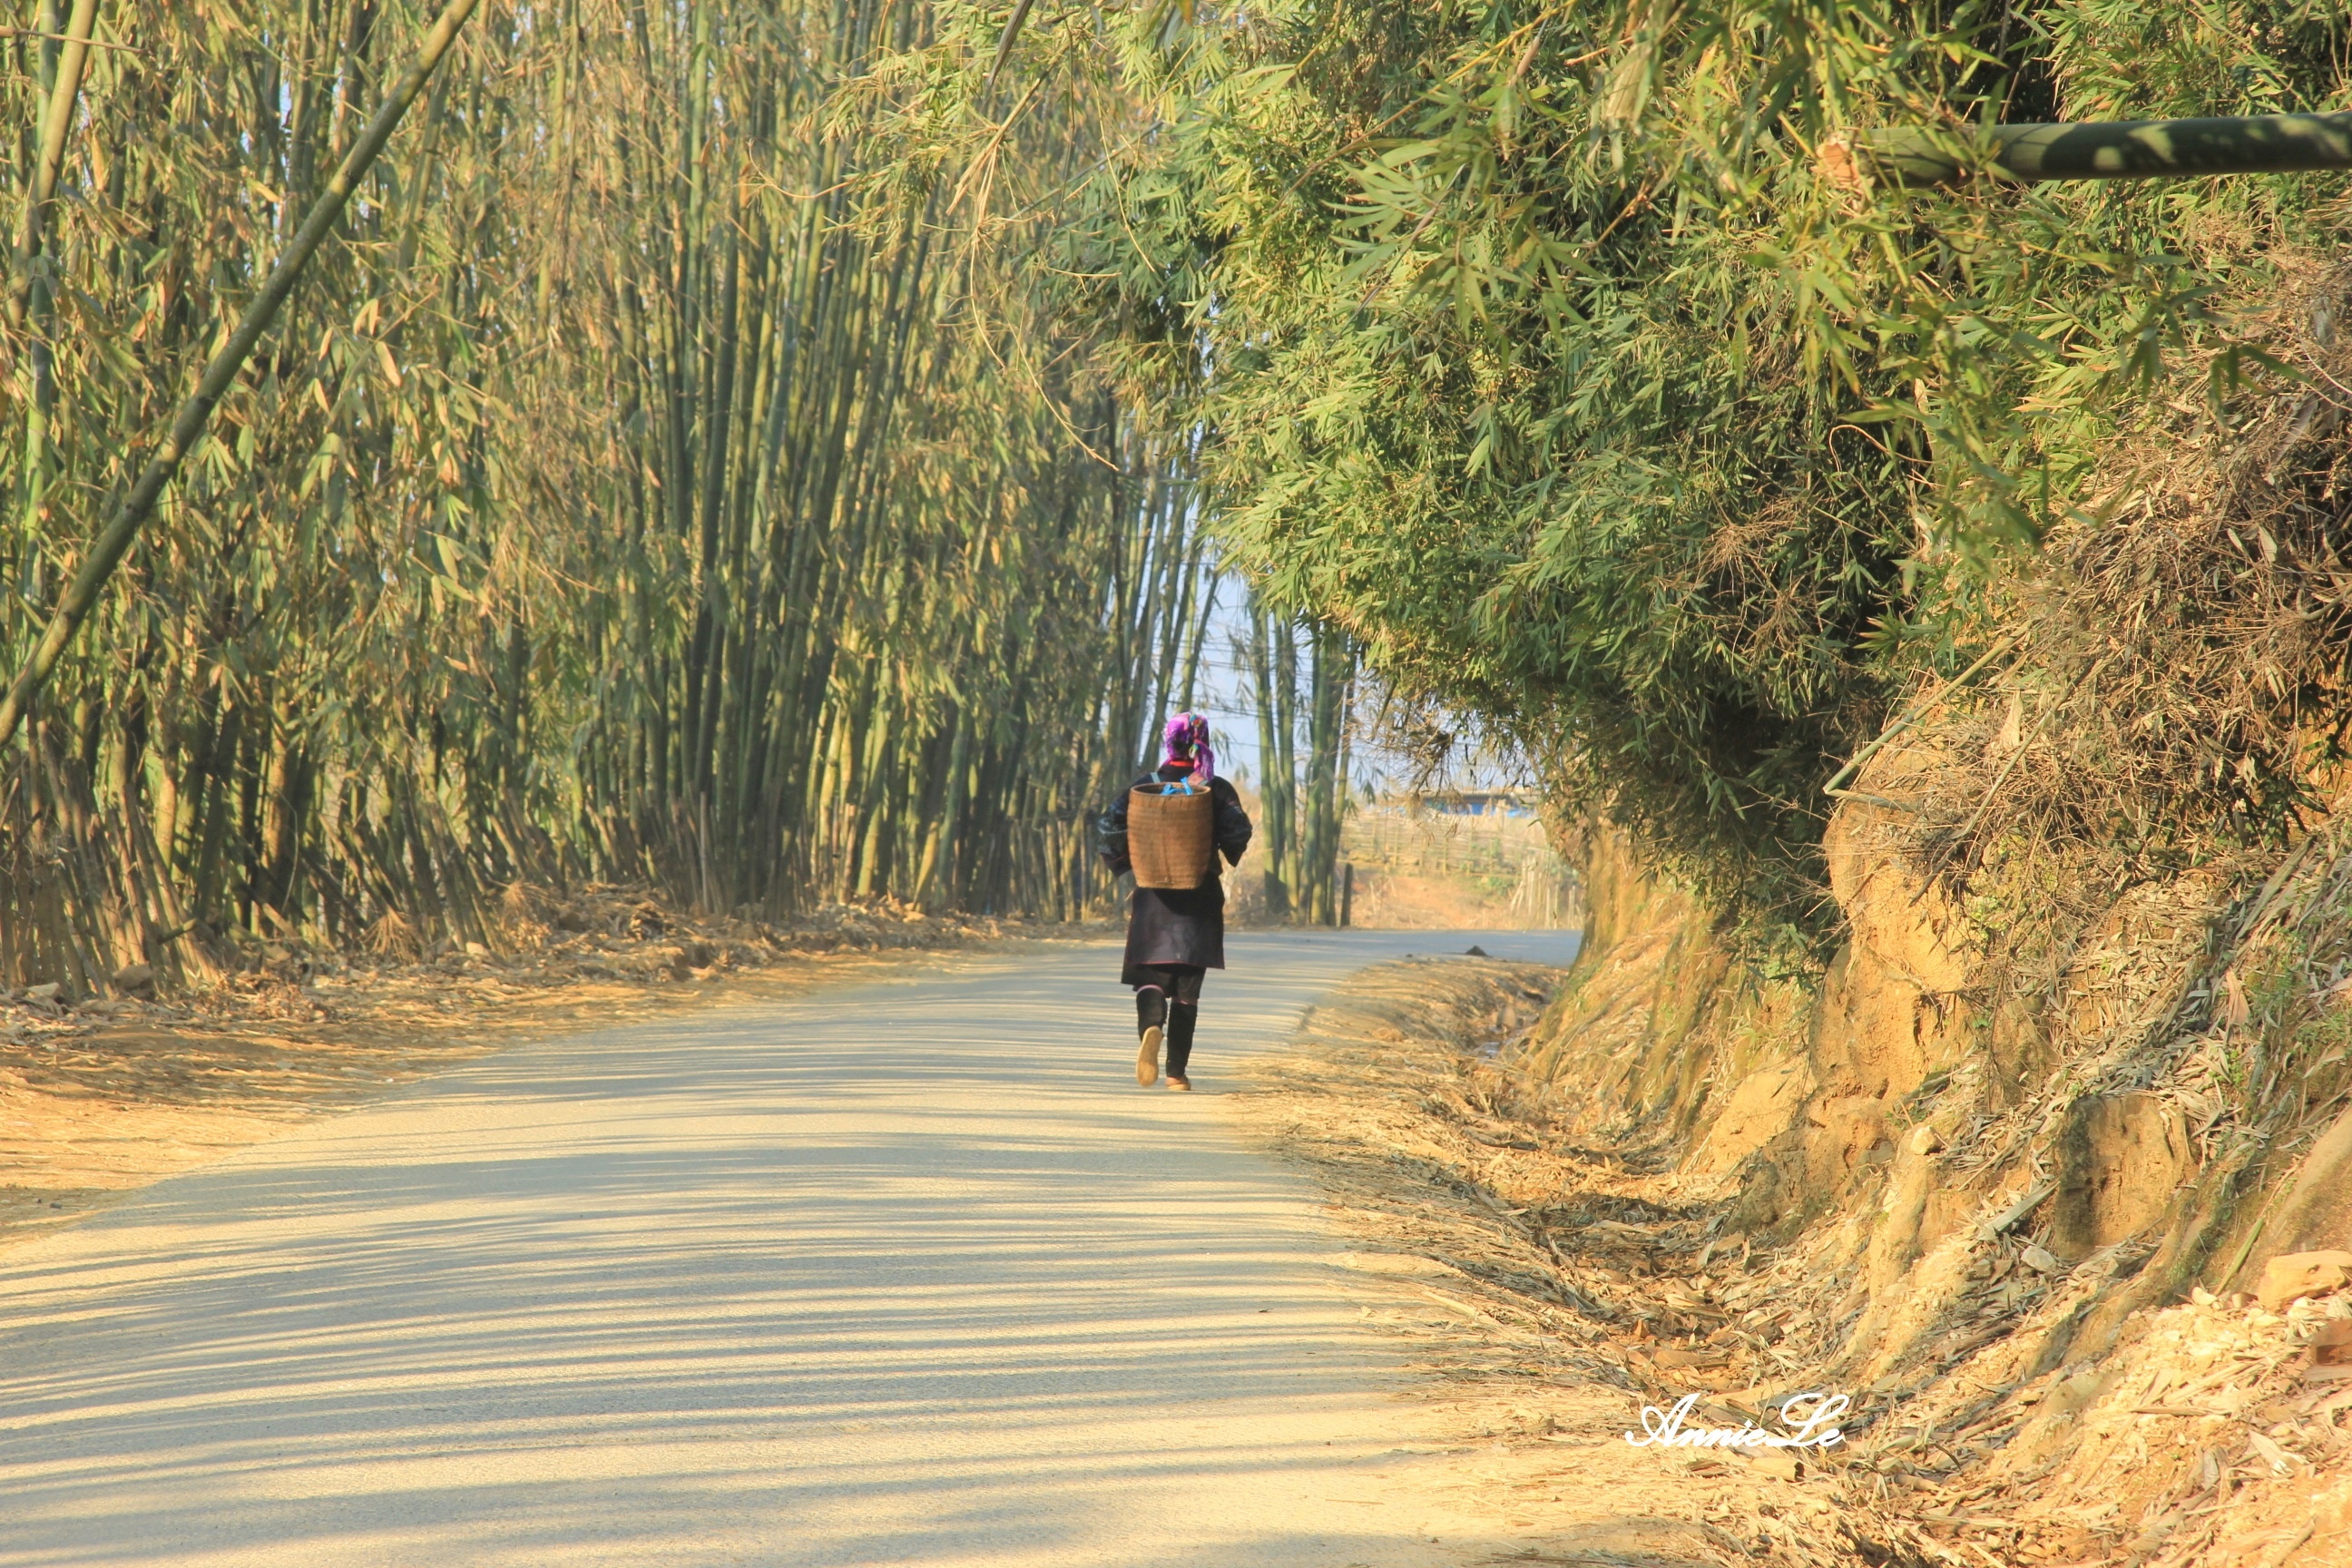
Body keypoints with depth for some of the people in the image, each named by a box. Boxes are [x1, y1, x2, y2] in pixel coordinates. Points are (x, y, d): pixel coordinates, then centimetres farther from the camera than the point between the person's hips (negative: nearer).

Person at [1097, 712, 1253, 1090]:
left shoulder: (1144, 786, 2)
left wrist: (1123, 866, 9)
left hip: (1153, 895, 0)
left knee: (1151, 976, 4)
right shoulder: (1218, 790, -1)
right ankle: (1177, 1070, 4)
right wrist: (1228, 859, 9)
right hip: (1201, 899, 0)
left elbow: (1113, 827, -7)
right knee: (1187, 986, 7)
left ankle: (1151, 1027, -29)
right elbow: (1238, 833, -12)